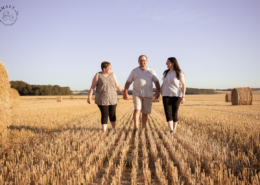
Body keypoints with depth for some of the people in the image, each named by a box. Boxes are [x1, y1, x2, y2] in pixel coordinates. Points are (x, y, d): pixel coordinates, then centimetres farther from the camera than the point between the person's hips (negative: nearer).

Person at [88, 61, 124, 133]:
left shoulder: (112, 75, 2)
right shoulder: (98, 75, -7)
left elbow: (117, 85, 7)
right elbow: (92, 87, -6)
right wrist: (89, 97, -11)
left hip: (112, 99, 3)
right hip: (102, 99, -3)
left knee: (112, 114, 8)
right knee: (104, 115, -5)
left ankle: (114, 128, 30)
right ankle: (103, 131, 4)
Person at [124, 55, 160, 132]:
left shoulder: (151, 71, 6)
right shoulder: (134, 71, 5)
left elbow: (157, 82, -1)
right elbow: (128, 82, 5)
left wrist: (158, 92, -16)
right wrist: (125, 93, -6)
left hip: (148, 95, 1)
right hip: (137, 94, -1)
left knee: (145, 112, 5)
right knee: (137, 109, -20)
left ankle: (143, 128, 18)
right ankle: (136, 127, -29)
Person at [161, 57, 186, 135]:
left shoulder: (179, 73, -5)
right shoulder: (166, 73, 11)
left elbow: (183, 85, -6)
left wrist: (183, 96, -13)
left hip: (176, 96, -4)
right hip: (166, 96, 4)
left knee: (174, 113, 0)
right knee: (168, 113, -12)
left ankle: (174, 130, 15)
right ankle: (171, 130, -20)